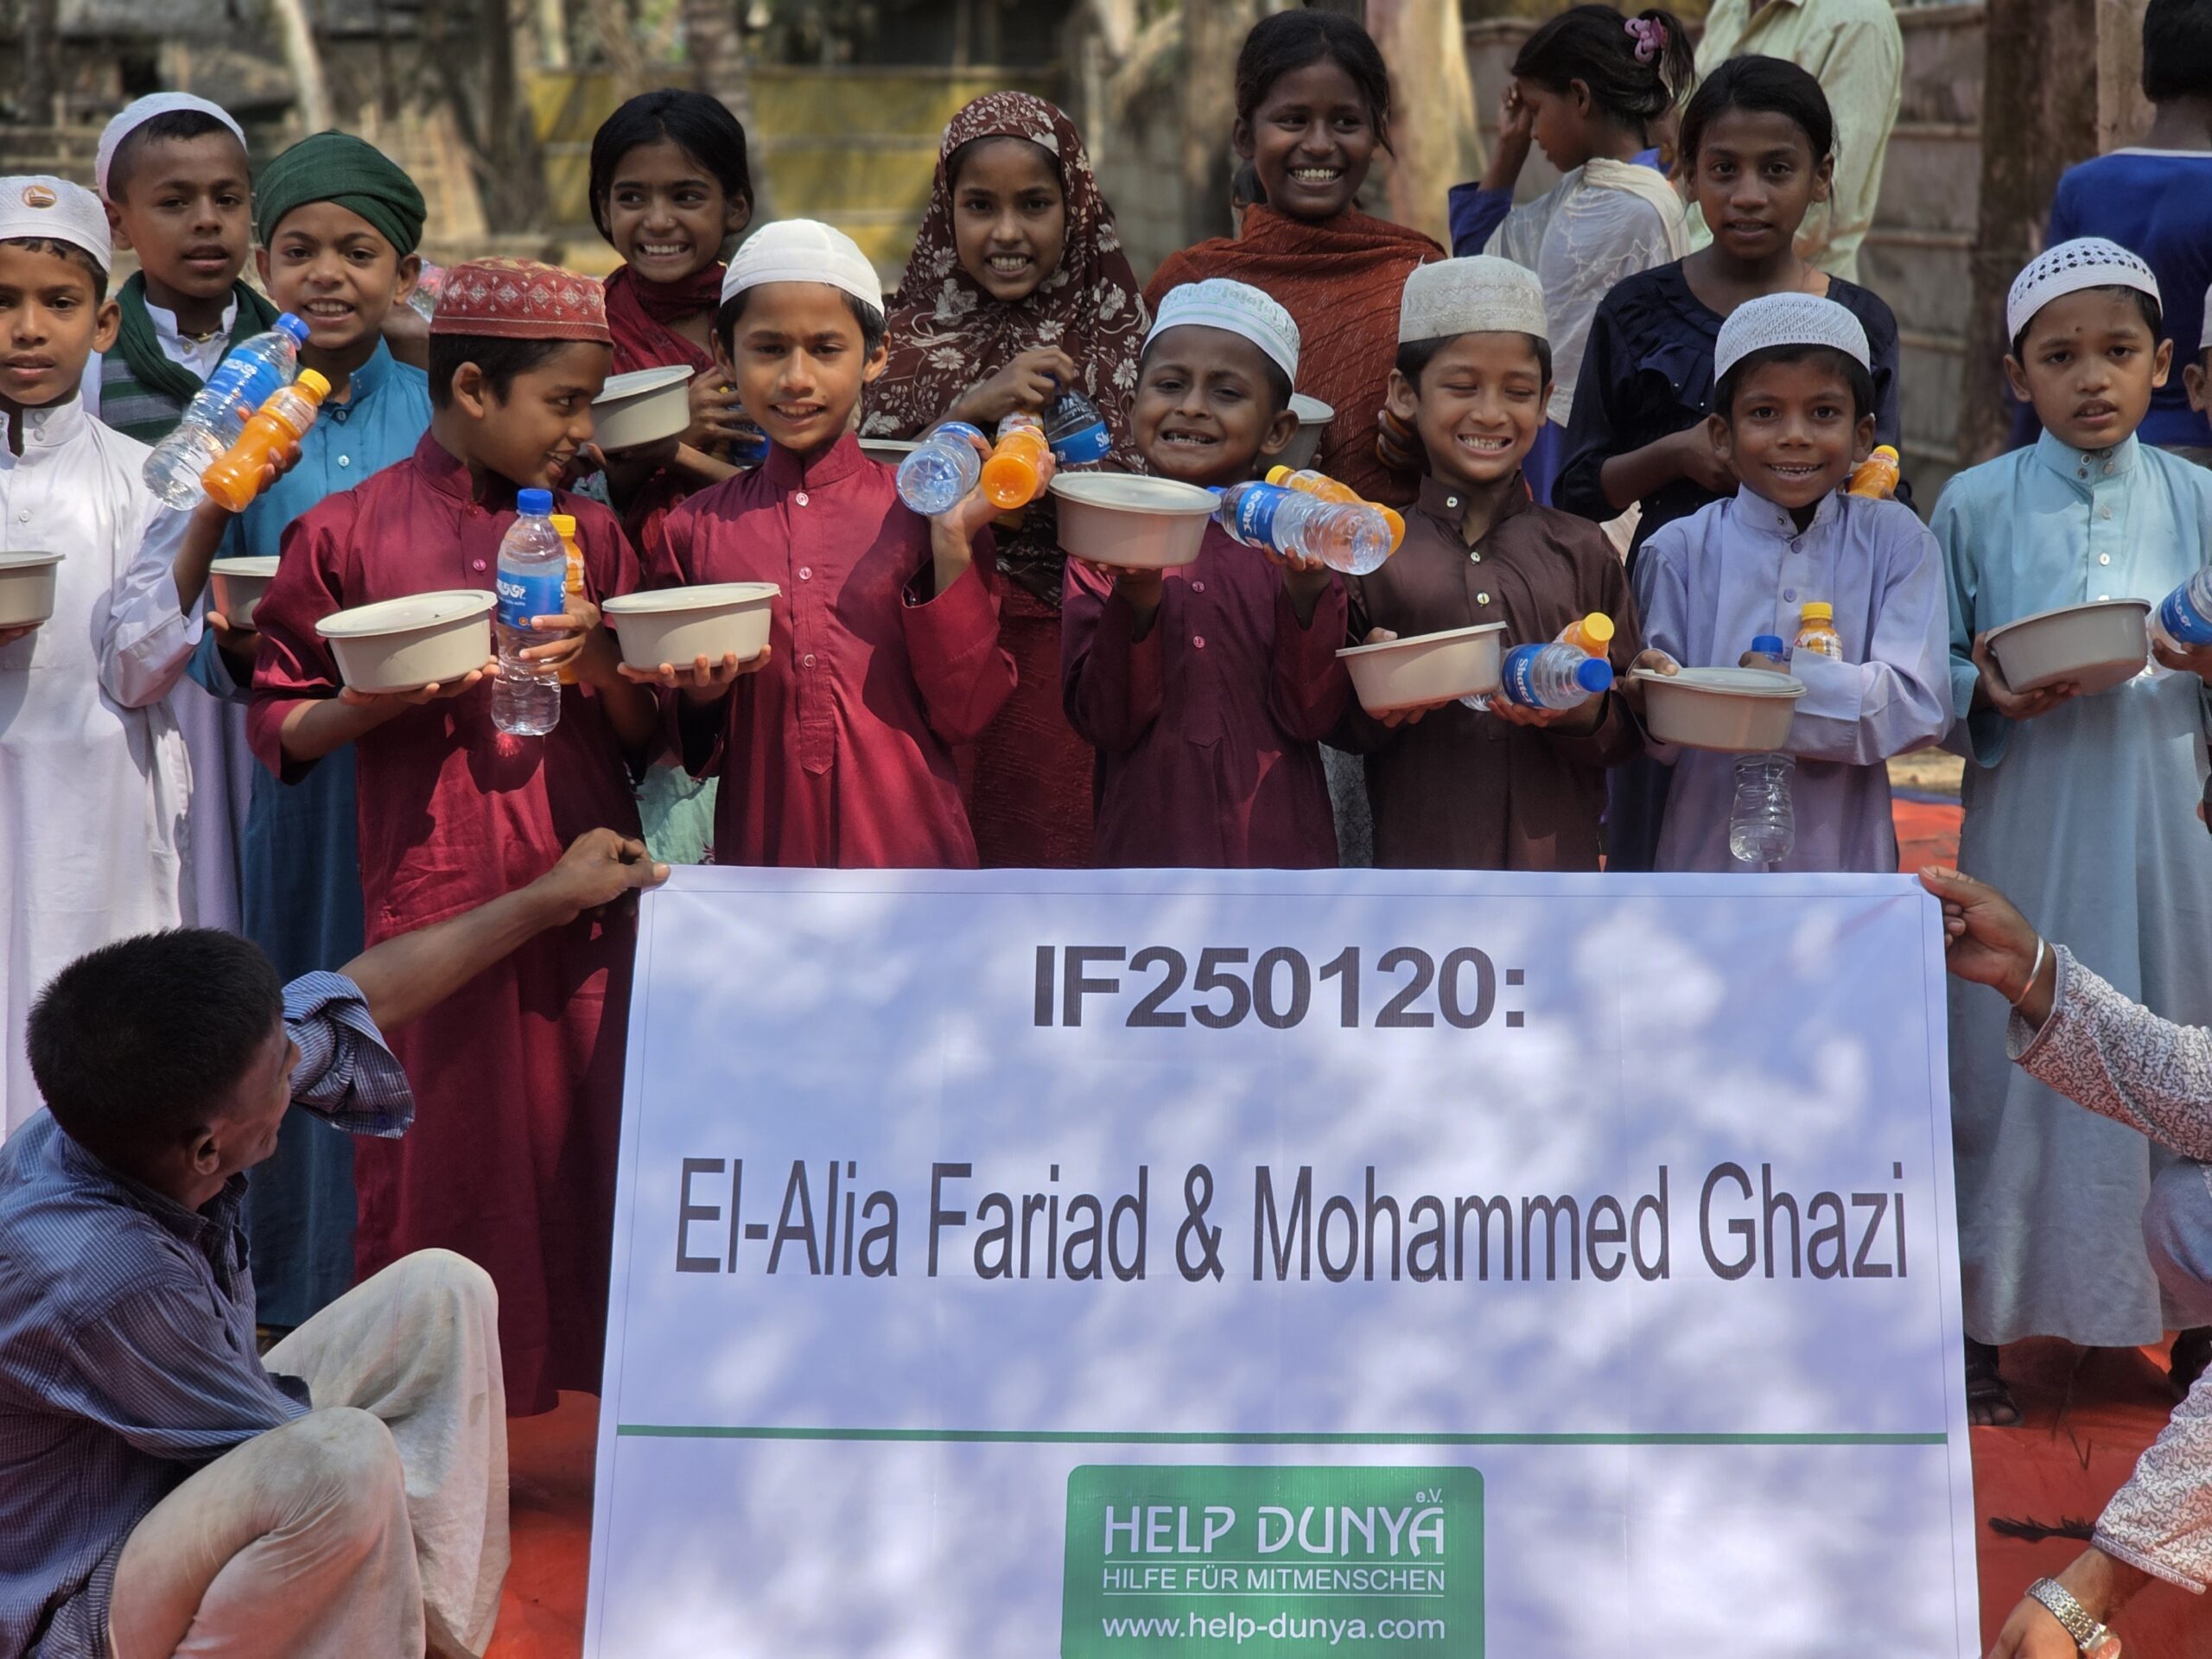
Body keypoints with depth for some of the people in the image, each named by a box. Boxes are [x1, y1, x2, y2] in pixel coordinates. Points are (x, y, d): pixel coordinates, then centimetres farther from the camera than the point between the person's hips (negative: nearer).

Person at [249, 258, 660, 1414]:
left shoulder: (590, 533, 12)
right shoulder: (346, 534, 1)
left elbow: (650, 738, 13)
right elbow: (279, 725, 4)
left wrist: (601, 668, -7)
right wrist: (386, 696, -13)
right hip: (433, 906, -3)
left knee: (593, 1159, -1)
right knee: (441, 1175, 1)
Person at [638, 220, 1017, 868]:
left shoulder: (917, 512, -1)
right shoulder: (693, 530, 3)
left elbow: (964, 713, -6)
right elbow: (693, 754, 10)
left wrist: (953, 545, -12)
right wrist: (698, 698, -11)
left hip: (910, 851, -1)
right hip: (759, 853, 1)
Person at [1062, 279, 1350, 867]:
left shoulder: (1289, 541, 0)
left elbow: (1309, 715, -7)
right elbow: (1103, 722, -7)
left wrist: (1308, 590, -21)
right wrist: (1137, 603, -21)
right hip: (1145, 841, 0)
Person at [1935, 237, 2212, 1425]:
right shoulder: (1976, 507, 2)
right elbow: (1931, 682, 4)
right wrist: (1989, 693, -16)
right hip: (2026, 830, -1)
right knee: (2009, 1059, 1)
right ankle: (1981, 1321, 14)